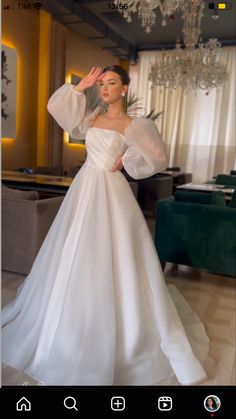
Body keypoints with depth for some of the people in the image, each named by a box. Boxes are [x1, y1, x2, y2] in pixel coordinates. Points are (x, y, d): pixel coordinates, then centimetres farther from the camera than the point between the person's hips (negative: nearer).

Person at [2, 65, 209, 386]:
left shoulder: (134, 125, -3)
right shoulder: (93, 116, 12)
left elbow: (157, 157, -3)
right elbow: (57, 105, 14)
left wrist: (125, 160, -5)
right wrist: (82, 86, 9)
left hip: (111, 193, -6)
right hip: (84, 189, 6)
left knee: (112, 263, -2)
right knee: (74, 258, 14)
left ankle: (122, 329, 17)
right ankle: (72, 319, 36)